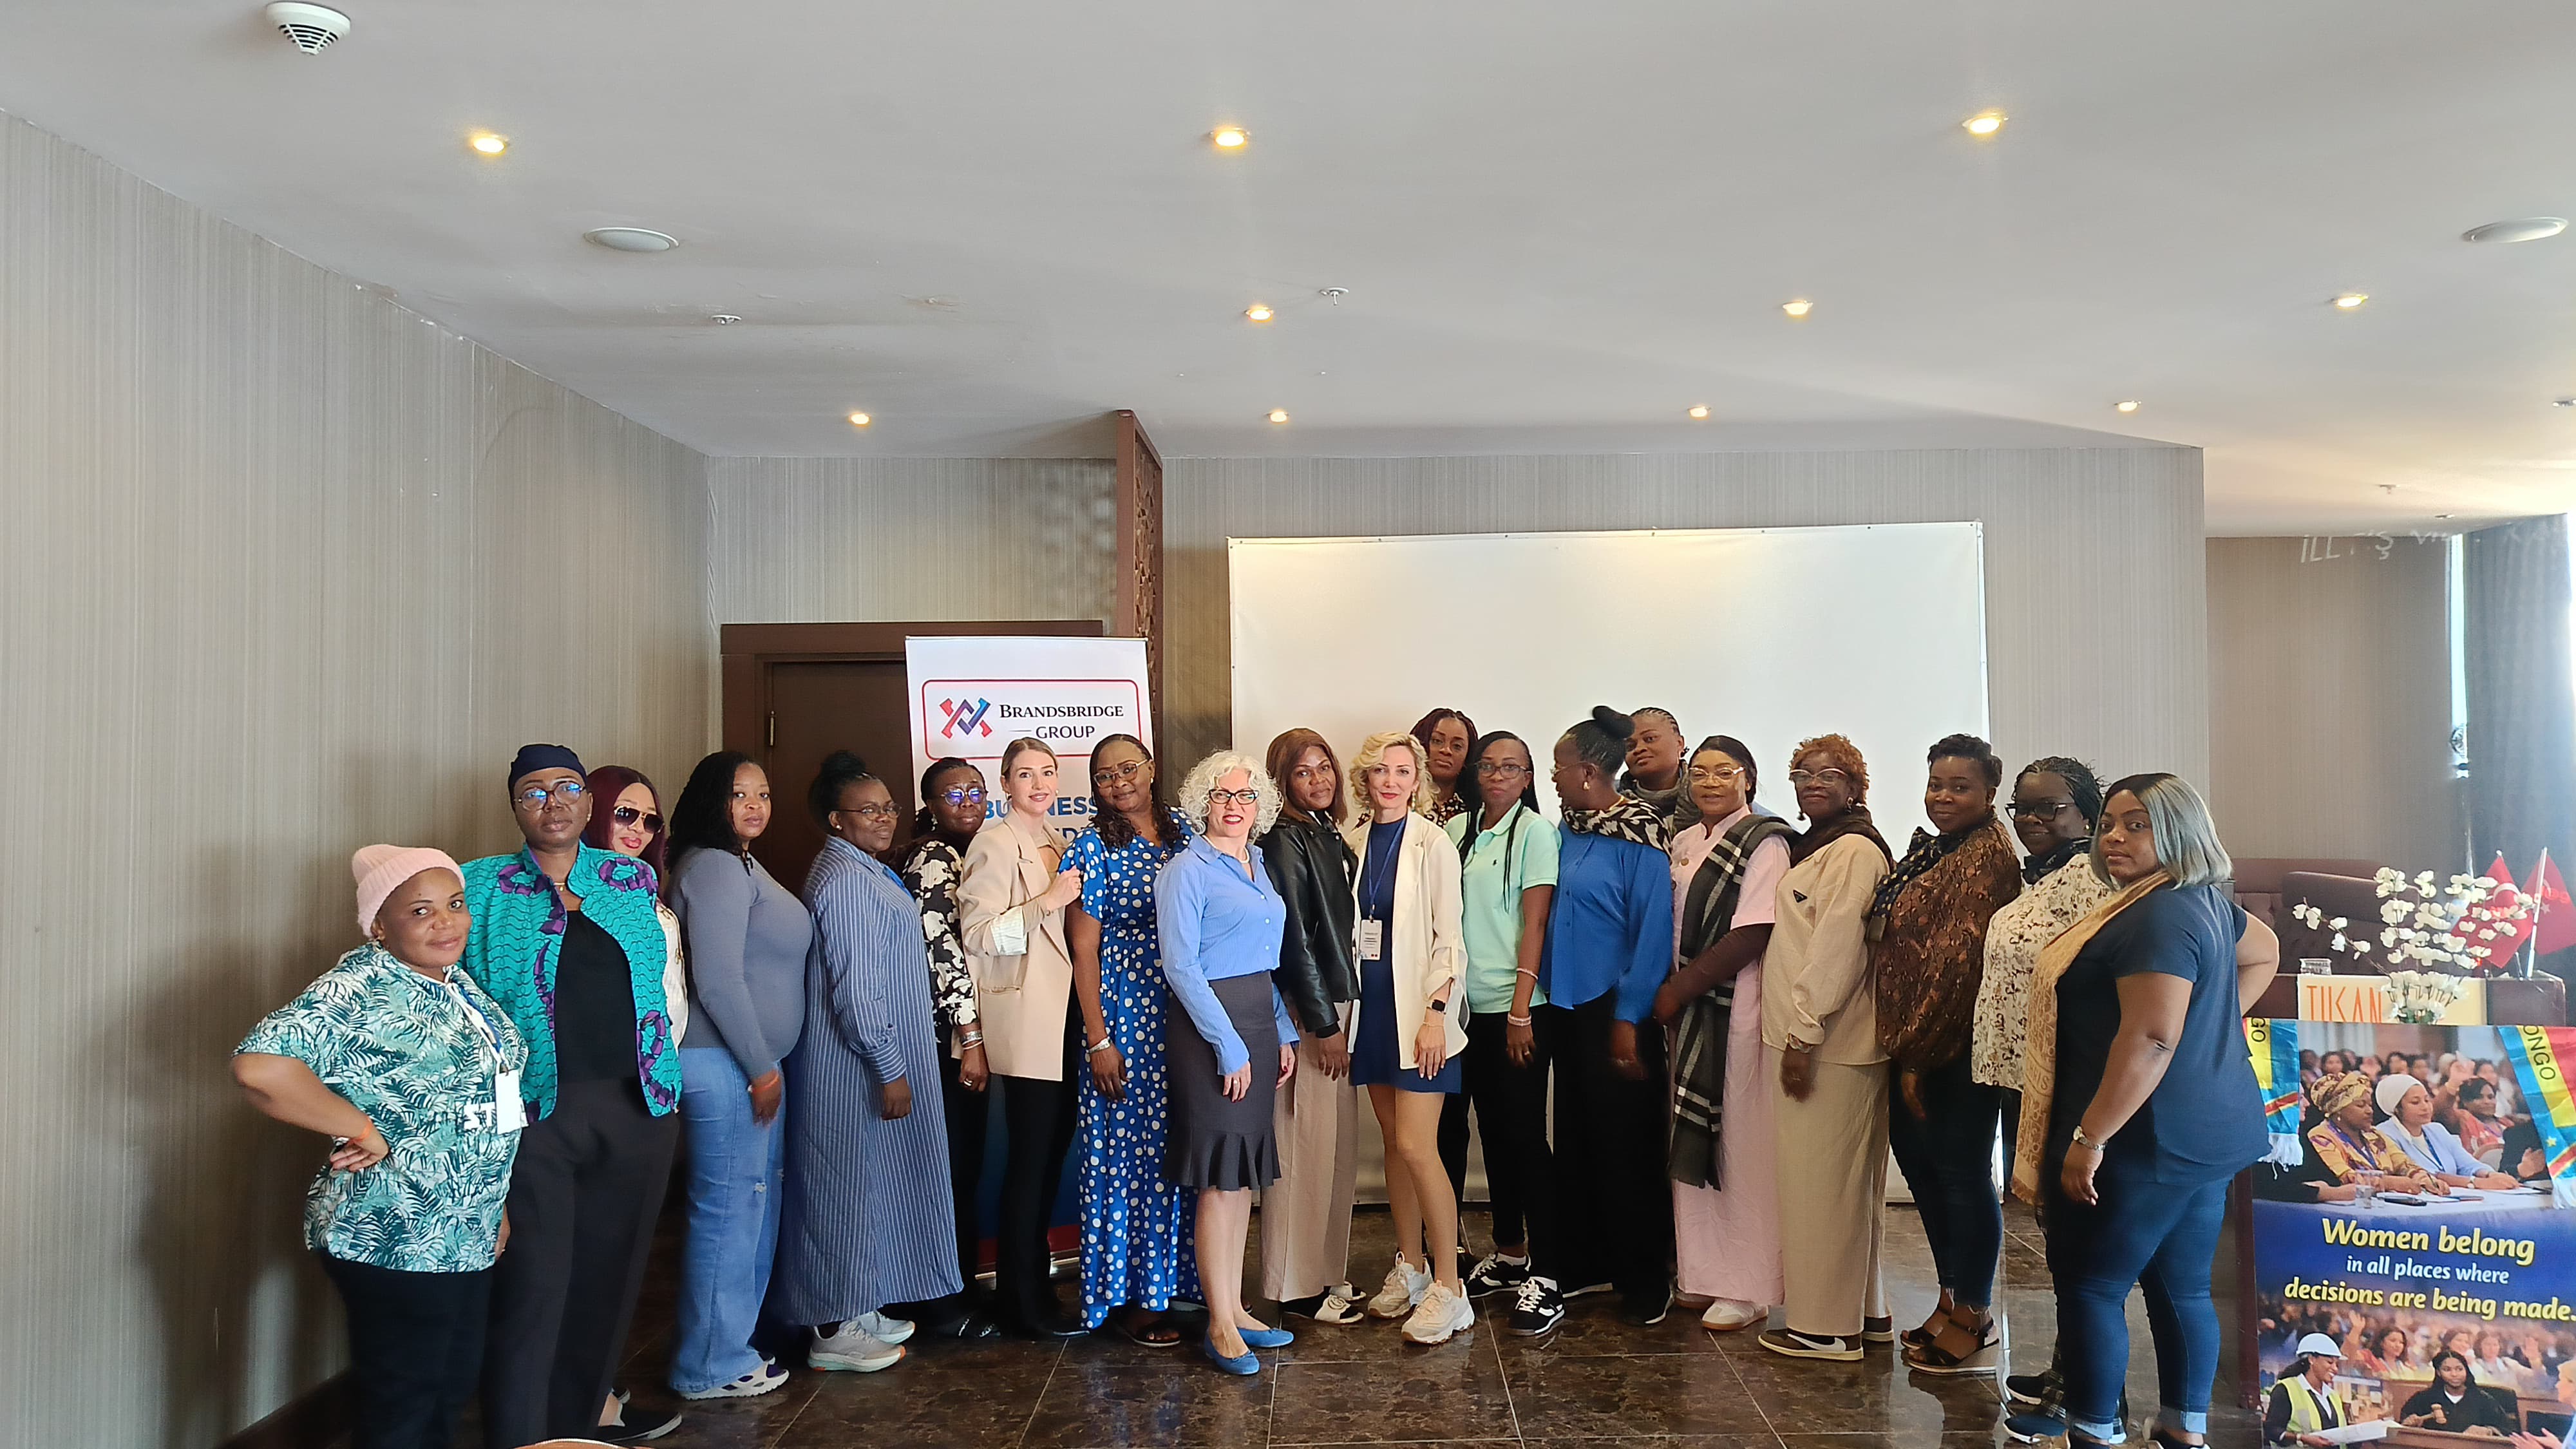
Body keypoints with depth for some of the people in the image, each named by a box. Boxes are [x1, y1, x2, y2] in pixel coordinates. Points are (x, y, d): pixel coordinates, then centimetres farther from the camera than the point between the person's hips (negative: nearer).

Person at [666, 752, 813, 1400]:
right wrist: (760, 1067, -16)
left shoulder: (741, 865, 16)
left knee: (759, 1194, 17)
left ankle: (737, 1335, 31)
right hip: (724, 1063, -10)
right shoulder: (714, 867, -15)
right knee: (729, 1204, -2)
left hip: (754, 1059, 10)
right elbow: (718, 980, -21)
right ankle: (711, 1365, 10)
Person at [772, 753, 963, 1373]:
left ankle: (856, 1310, 27)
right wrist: (890, 1068, -21)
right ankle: (834, 1332, 9)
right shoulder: (846, 880, -19)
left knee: (865, 1185, 16)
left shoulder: (866, 870, 14)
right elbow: (855, 986, -23)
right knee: (849, 1187, -1)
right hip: (854, 1067, -10)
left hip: (872, 1060, 10)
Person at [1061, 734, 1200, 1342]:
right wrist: (1098, 1041, -11)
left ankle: (1189, 1275, 26)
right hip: (1128, 1020, -4)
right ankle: (1131, 1296, 15)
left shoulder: (1184, 833, 7)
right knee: (1132, 1152, 2)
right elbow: (1084, 950, -6)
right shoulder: (1093, 848, -5)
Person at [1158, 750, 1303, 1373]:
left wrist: (1283, 1034, 11)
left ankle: (1235, 1308, 20)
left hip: (1259, 1025, 7)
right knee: (1221, 1176, -4)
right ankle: (1221, 1327, 3)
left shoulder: (1259, 866, 14)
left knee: (1244, 1174, 11)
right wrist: (1229, 1046, -15)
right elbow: (1180, 966, -14)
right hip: (1211, 1030, -7)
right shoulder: (1187, 870, -8)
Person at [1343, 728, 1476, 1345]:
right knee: (1394, 1141, 12)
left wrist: (1436, 1011, -17)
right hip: (1371, 1004, 6)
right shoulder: (1353, 841, 8)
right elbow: (1348, 928, 12)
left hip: (1418, 1007, -5)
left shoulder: (1432, 843, -7)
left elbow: (1448, 937, -9)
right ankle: (1410, 1266, 25)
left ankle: (1447, 1288, 0)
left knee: (1416, 1145, -9)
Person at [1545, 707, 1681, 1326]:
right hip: (1571, 1003, 8)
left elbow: (1654, 930, -16)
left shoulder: (1639, 835, -15)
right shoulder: (1572, 832, 8)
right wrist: (1546, 988, 9)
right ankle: (1584, 1263, 28)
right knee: (1575, 1139, 14)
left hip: (1616, 1010, -7)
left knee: (1626, 1147, 2)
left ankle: (1645, 1281, 16)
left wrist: (1629, 1019, -16)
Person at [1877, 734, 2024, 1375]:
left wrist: (1918, 1051, -18)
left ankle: (1974, 1319, 15)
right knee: (1917, 1157, 15)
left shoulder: (1987, 859, -15)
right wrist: (1904, 1047, 11)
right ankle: (1953, 1300, 29)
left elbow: (1959, 961, -20)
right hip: (1914, 1041, 9)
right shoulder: (1928, 849, 12)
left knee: (1961, 1169, 1)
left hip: (1958, 1044, -9)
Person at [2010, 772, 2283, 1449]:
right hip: (2205, 1133, 10)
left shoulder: (2160, 917, -20)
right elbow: (2265, 953, 31)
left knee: (2088, 1284, 0)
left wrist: (2088, 1138, -23)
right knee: (2181, 1288, 16)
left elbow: (2150, 1040, -26)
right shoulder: (2207, 903, 12)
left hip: (2150, 1139, -10)